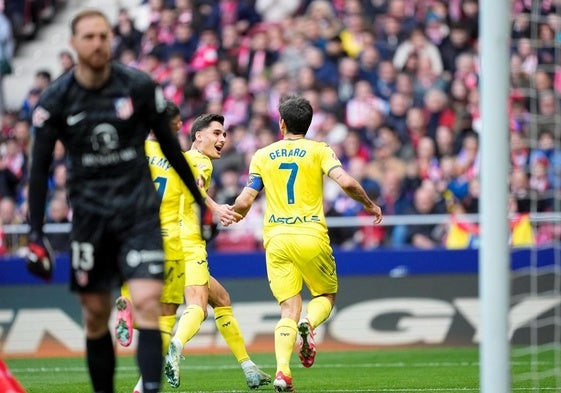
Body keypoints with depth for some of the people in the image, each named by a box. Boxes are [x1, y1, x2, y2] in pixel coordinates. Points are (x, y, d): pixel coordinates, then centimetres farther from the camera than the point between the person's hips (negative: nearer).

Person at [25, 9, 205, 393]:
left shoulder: (140, 87, -5)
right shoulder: (56, 99, -4)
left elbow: (170, 145, 7)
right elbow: (40, 167, 1)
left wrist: (200, 199, 12)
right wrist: (35, 235, -4)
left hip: (139, 210, -1)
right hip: (90, 214, 1)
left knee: (147, 304, -16)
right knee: (96, 317, 5)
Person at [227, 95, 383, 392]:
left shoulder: (262, 156, 9)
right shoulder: (319, 150, 3)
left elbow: (244, 202, 6)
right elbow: (346, 182, -11)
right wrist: (369, 204, 6)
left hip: (275, 238, 2)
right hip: (311, 236, -2)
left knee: (289, 310, 3)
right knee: (326, 295, 19)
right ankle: (308, 325, -16)